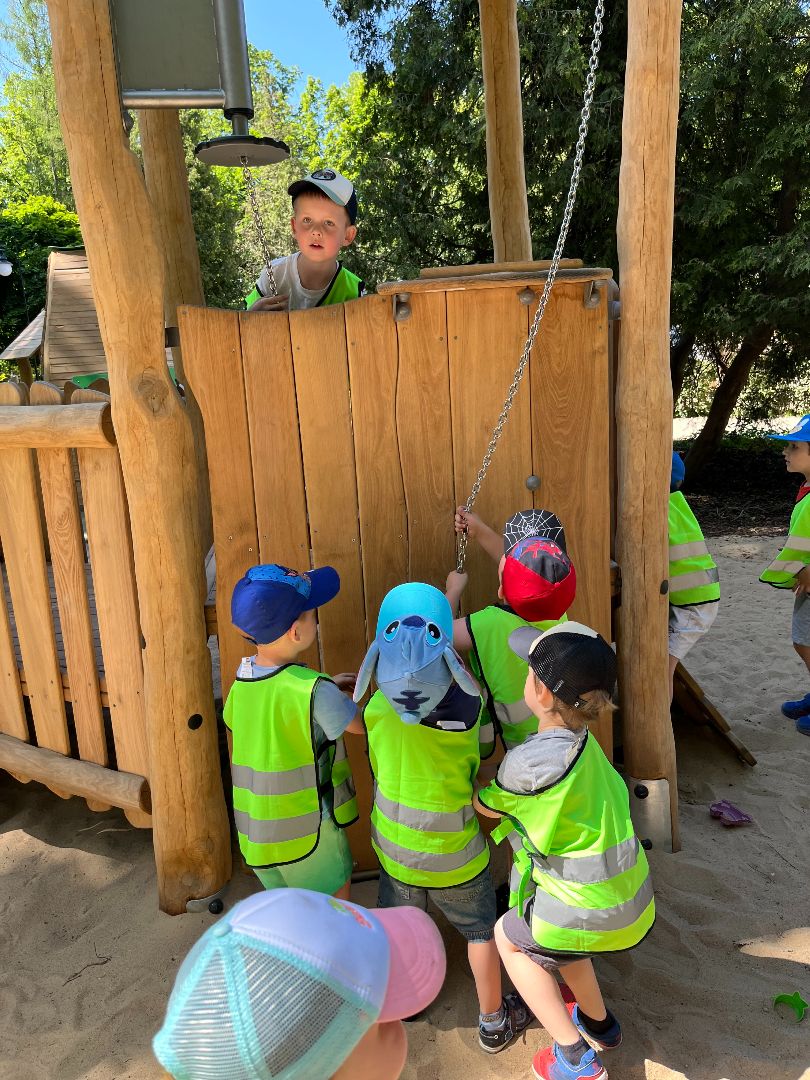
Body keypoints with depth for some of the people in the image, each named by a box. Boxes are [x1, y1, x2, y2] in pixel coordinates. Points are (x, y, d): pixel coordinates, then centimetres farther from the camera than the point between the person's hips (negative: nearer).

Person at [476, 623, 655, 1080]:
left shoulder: (531, 764, -29)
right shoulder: (584, 742, -6)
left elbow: (485, 804, -8)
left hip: (590, 915, -7)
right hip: (634, 902, 7)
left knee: (509, 936, 22)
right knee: (550, 931, 34)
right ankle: (599, 1024, 49)